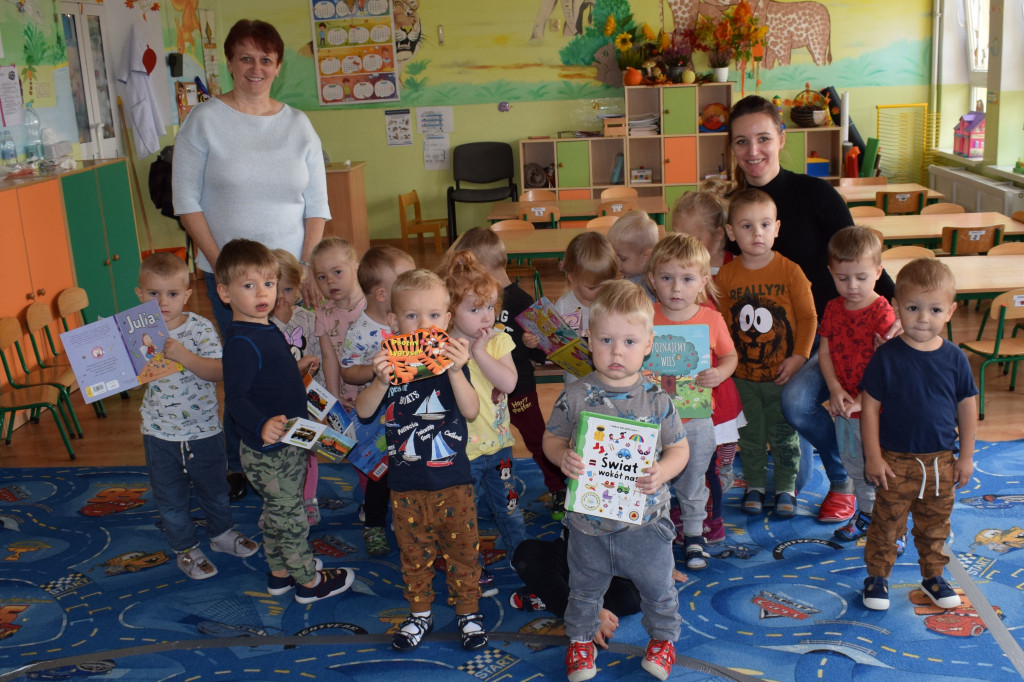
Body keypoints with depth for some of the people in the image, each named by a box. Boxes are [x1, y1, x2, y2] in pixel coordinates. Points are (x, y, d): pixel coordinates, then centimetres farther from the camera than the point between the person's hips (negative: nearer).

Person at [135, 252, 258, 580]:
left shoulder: (200, 328, -13)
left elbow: (219, 371, -23)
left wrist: (184, 355, -35)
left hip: (204, 429, -1)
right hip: (160, 433, 1)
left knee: (214, 487, 20)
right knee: (170, 497, 13)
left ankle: (221, 533, 43)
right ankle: (186, 548, 32)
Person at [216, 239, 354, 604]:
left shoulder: (266, 329, 6)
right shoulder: (241, 342, -26)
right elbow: (235, 398, -33)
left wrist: (296, 368, 22)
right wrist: (262, 426, -48)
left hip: (286, 445, 10)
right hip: (269, 453, -10)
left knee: (277, 513, 24)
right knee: (290, 518, 8)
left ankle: (279, 573, 40)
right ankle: (309, 581, 24)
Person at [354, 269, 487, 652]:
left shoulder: (452, 362, -6)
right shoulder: (390, 363, -4)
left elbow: (471, 411, -17)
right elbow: (363, 412, -11)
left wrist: (456, 372, -32)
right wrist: (382, 382, -29)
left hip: (453, 481, -1)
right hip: (406, 484, 1)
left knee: (462, 549, 11)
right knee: (414, 552, 16)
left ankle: (468, 612, 29)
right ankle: (419, 614, 33)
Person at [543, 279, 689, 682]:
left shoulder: (657, 400, -11)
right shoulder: (575, 397, -11)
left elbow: (679, 447, -4)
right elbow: (552, 438, -1)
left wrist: (662, 472, -23)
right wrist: (563, 458, -22)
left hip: (644, 517, 0)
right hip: (588, 517, 1)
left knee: (657, 587, 18)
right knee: (584, 588, 20)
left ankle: (663, 637, 45)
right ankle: (581, 639, 44)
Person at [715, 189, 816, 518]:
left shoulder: (790, 271, -10)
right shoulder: (725, 275, -4)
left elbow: (807, 316, -5)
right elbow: (720, 322, 3)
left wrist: (798, 357, -11)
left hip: (782, 373, -1)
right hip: (742, 374, 2)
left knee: (783, 434, 10)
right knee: (749, 435, 14)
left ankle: (786, 487, 27)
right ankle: (755, 484, 31)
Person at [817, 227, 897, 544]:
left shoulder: (883, 312, -17)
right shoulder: (833, 308, 2)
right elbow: (825, 352, 4)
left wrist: (862, 401, -24)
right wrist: (835, 390, -9)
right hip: (843, 406, 7)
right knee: (854, 464, 22)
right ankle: (867, 513, 41)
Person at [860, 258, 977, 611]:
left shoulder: (955, 358, -4)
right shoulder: (886, 356, -12)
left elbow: (967, 408, 5)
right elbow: (870, 407, -9)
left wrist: (966, 456, 6)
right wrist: (873, 457, -9)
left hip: (941, 462, 3)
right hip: (896, 461, -3)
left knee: (935, 526, 18)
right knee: (887, 523, 7)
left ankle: (933, 576, 36)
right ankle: (877, 576, 24)